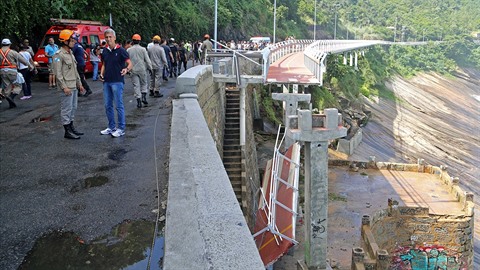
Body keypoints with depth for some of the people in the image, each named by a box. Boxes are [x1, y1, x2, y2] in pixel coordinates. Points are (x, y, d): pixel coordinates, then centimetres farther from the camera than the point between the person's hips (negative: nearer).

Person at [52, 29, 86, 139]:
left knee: (73, 108, 15)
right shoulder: (59, 55, -13)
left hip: (74, 86, 9)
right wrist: (64, 87, -21)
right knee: (66, 109, -3)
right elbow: (58, 73, -18)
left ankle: (71, 127, 26)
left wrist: (79, 83, 19)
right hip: (66, 88, -9)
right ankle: (67, 132, 3)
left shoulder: (71, 53, 15)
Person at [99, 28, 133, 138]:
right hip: (106, 81, 7)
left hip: (117, 81, -6)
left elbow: (130, 63, -9)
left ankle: (121, 129, 7)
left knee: (119, 105, -2)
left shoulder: (121, 50, -8)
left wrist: (126, 69, -30)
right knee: (107, 105, 10)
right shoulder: (105, 51, 10)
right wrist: (102, 73, 4)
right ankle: (111, 127, 22)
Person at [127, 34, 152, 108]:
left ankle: (138, 101, 0)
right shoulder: (142, 49, -3)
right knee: (143, 84, 16)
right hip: (142, 69, -1)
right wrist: (150, 68, 8)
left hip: (133, 70, 1)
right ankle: (144, 97, 3)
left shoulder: (129, 50, 0)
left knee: (136, 85, 3)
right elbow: (147, 60, -2)